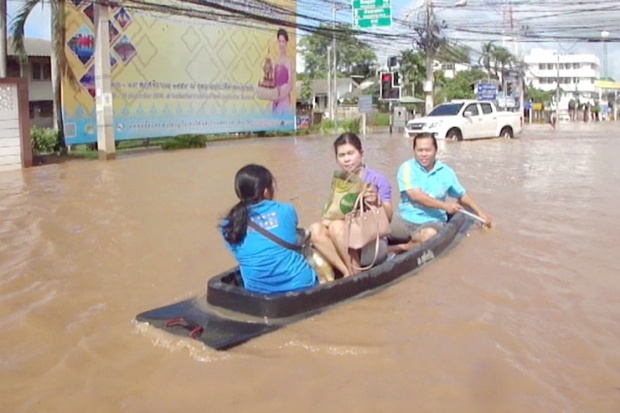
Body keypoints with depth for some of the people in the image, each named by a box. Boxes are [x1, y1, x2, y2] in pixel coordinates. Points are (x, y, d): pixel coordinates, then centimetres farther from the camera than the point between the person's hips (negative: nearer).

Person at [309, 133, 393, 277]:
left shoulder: (377, 179, -7)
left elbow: (388, 217, -12)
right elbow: (333, 213, 9)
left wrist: (377, 202, -32)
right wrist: (329, 220, -14)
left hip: (374, 243, -5)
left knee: (337, 226, -32)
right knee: (316, 229, -22)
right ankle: (347, 272, -25)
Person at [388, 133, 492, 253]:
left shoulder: (446, 172, 6)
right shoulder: (407, 168, -3)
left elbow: (462, 195, 20)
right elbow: (416, 196, -14)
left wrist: (480, 213, 12)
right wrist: (445, 205, -19)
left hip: (432, 222, 1)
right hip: (404, 218, -1)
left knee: (430, 234, -37)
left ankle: (398, 248, -16)